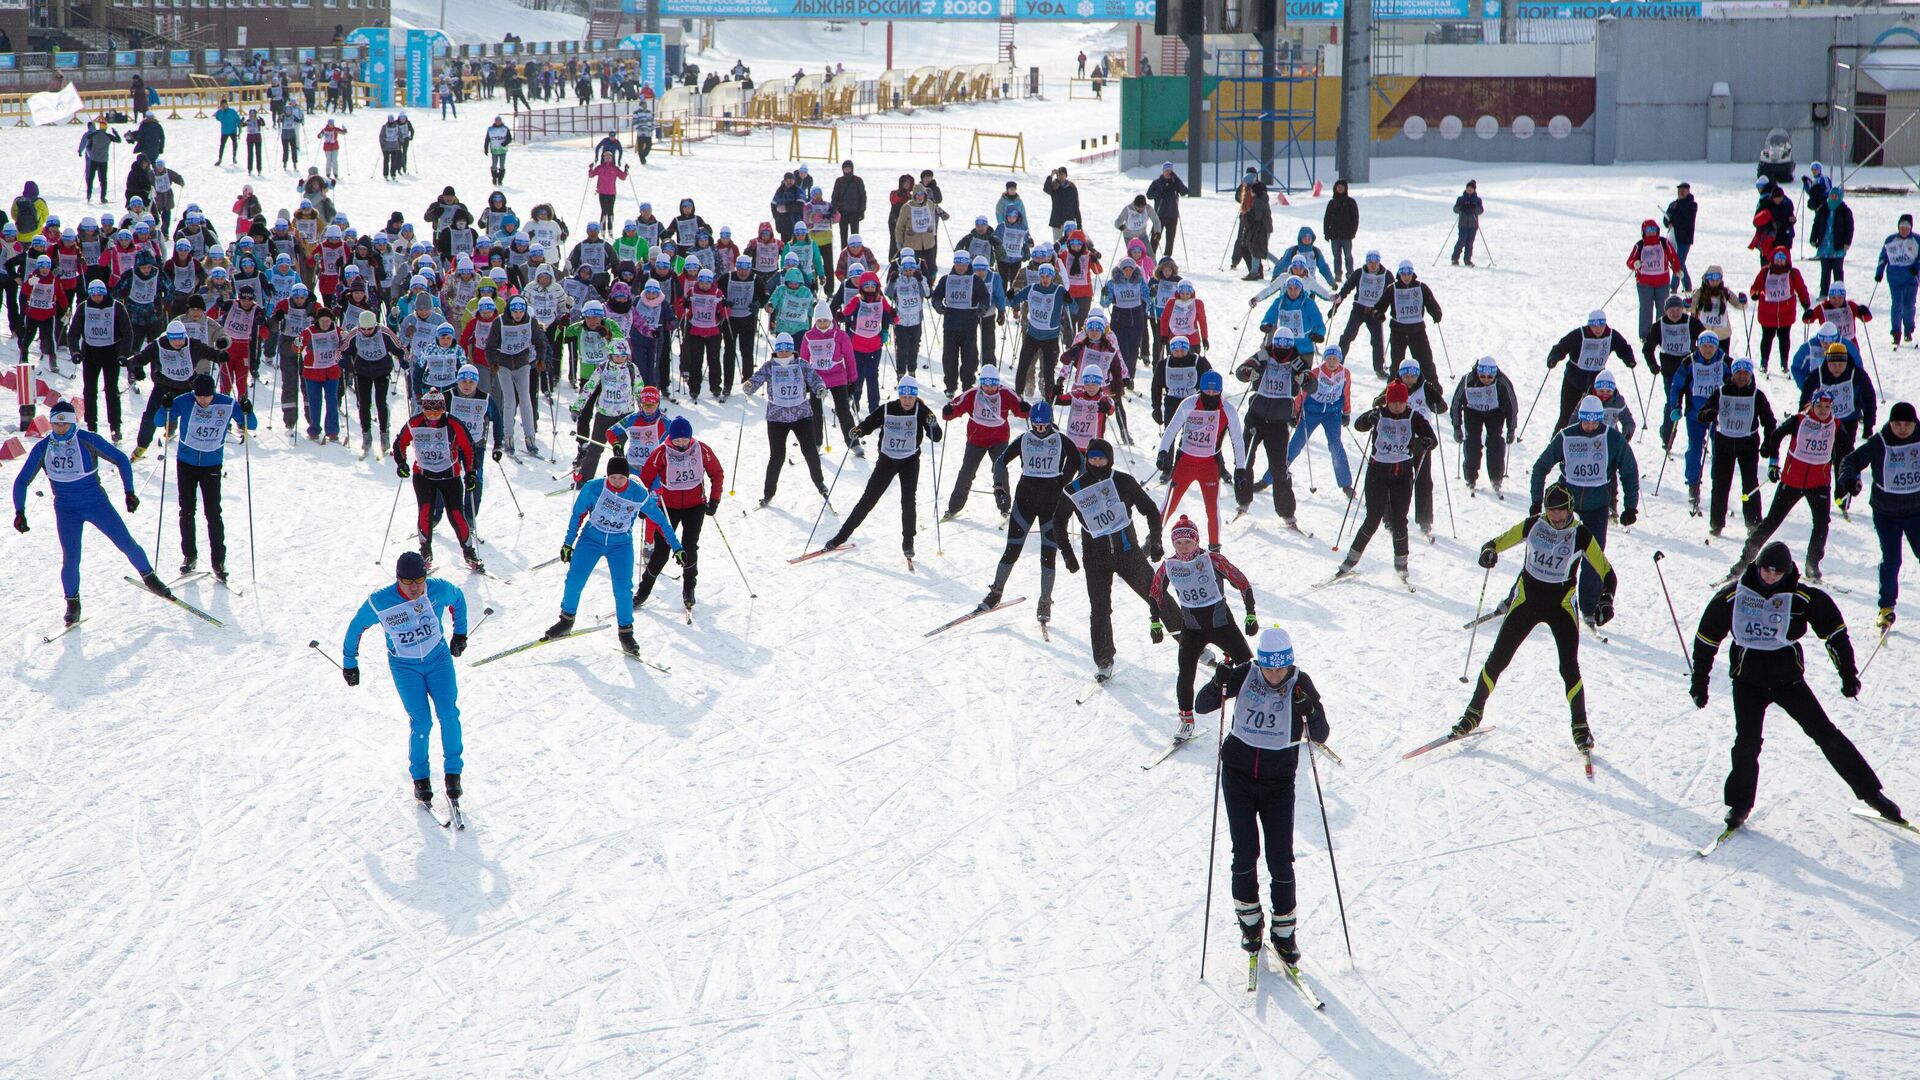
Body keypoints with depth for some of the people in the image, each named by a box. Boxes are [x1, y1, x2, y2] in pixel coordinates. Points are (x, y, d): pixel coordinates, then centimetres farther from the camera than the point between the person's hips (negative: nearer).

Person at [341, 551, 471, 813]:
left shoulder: (439, 590, -15)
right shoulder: (379, 603, -20)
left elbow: (458, 598, 9)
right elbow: (357, 627, -2)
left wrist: (460, 632, 15)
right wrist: (349, 661, 6)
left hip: (439, 658, 2)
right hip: (405, 666, -2)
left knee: (448, 714, -14)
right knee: (421, 723, -12)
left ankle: (453, 771, 1)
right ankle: (420, 777, 8)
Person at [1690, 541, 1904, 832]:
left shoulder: (1802, 597, -6)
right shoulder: (1732, 596, -4)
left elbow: (1834, 631, 4)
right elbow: (1706, 638, 6)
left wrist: (1848, 675, 3)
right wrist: (1700, 682, 8)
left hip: (1788, 677, 0)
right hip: (1747, 680, 0)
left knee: (1825, 734, -2)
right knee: (1747, 743, -13)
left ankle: (1870, 792, 6)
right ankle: (1739, 804, 6)